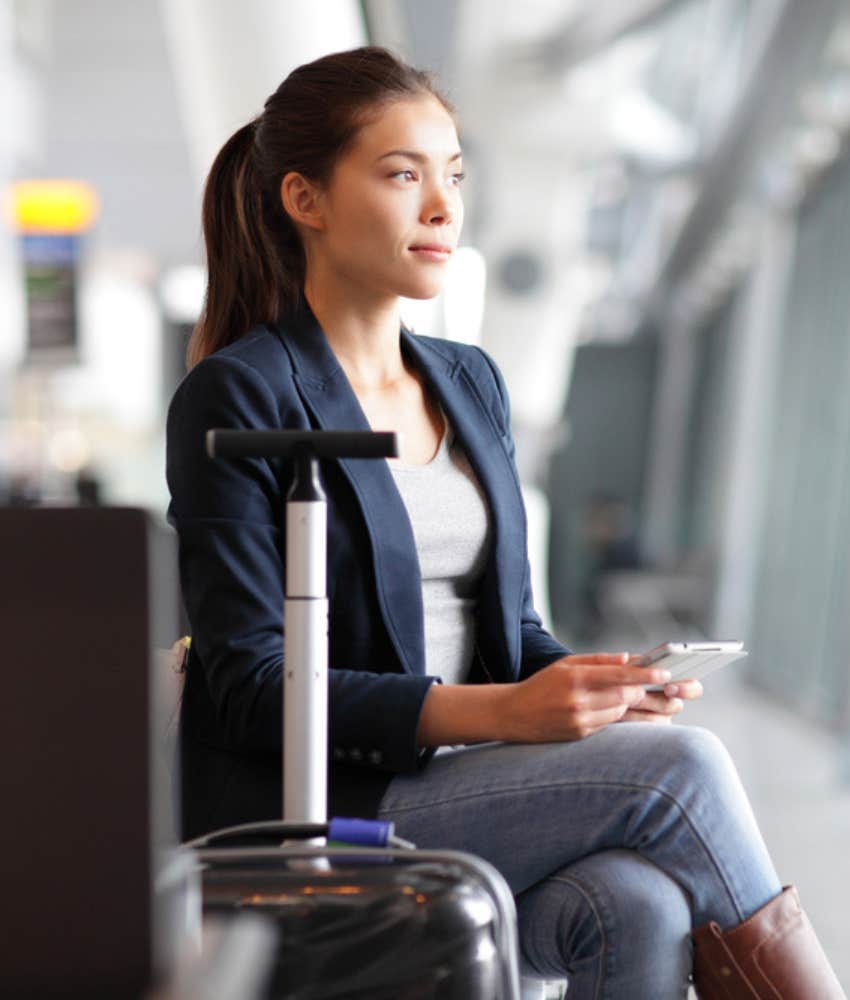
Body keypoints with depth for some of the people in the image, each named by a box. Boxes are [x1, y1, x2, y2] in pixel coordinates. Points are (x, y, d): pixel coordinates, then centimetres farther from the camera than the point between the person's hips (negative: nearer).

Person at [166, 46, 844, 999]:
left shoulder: (471, 383, 13)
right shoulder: (236, 399, -7)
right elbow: (255, 688, -14)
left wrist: (587, 682, -8)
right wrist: (499, 712, -24)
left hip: (468, 792, 5)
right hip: (306, 817, -5)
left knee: (644, 907, -25)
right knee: (677, 769, -22)